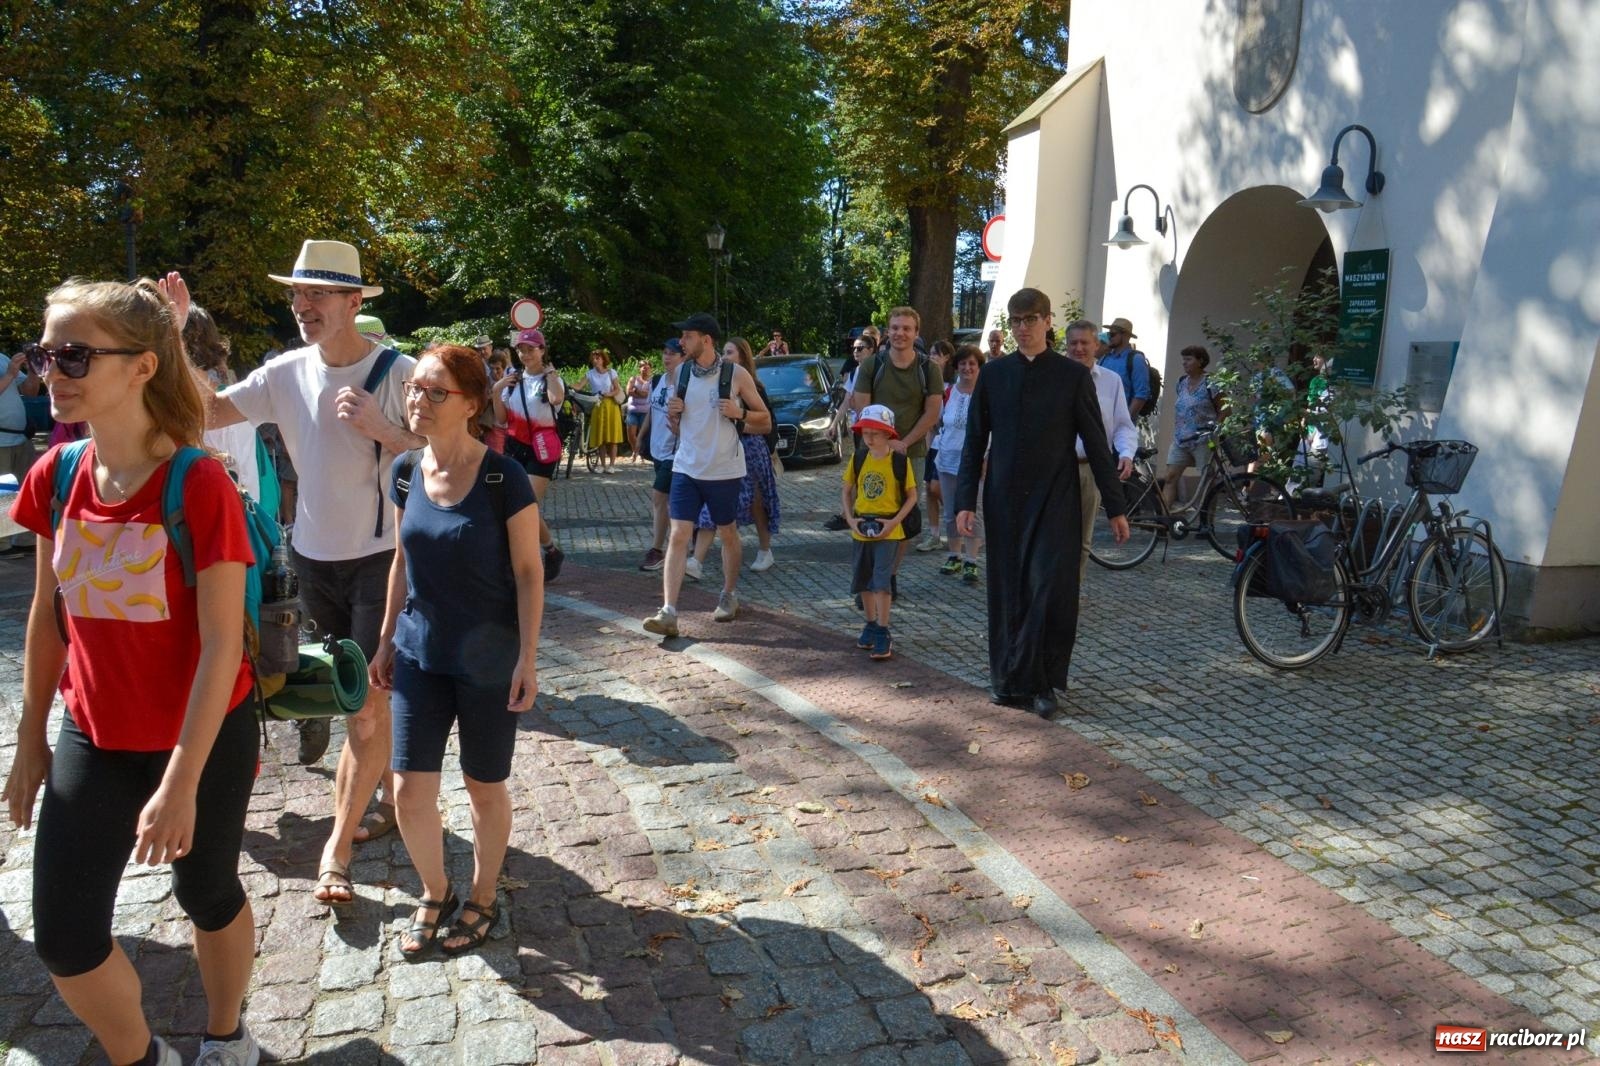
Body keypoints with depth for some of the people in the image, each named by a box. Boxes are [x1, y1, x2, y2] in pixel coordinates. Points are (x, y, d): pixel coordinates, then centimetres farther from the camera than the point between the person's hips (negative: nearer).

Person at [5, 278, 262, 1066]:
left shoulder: (200, 485, -23)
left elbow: (222, 645, -21)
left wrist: (181, 782, -21)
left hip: (204, 739, -5)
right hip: (93, 740, 5)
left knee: (208, 897, 16)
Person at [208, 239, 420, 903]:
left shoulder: (398, 373, -12)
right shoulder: (286, 373, 0)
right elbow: (207, 412, -6)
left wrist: (379, 428, -26)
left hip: (380, 556, -5)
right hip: (314, 555, 5)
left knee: (368, 701, -4)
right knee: (357, 697, 17)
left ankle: (336, 847, 7)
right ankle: (389, 796, 36)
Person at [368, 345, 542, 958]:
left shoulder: (503, 479, -15)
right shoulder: (405, 473, 0)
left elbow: (528, 573, -11)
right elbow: (402, 562, 11)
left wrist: (527, 659, -14)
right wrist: (387, 641, 14)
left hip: (488, 661, -4)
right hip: (420, 655, 4)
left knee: (485, 788, 11)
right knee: (410, 791, 5)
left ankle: (482, 900, 35)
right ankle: (434, 893, 33)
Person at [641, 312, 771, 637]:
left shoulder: (736, 374, -6)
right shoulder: (681, 372, 5)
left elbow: (766, 421, 0)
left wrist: (739, 413, -18)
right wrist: (672, 415, -7)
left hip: (724, 470, -2)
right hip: (686, 468, 3)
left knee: (727, 533, 13)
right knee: (678, 536, -6)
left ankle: (729, 596, 33)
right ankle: (668, 612, -10)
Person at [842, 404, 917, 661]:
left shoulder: (899, 461, -9)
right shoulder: (858, 459, 1)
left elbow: (912, 496, -4)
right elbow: (846, 491, 9)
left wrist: (894, 521, -15)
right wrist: (850, 518, -5)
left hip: (887, 530, -5)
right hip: (861, 529, 5)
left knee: (881, 581, -10)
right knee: (863, 582, 13)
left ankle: (883, 633, -4)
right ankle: (871, 624, 30)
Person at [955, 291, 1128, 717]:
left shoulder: (1073, 375, 0)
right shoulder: (993, 374, 6)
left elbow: (1096, 444, 3)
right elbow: (975, 442, 8)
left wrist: (1115, 508, 3)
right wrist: (965, 502, 1)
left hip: (1055, 501, -2)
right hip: (1004, 501, 2)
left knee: (1050, 593, -7)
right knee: (1007, 593, 6)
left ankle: (1040, 683, 7)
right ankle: (1007, 678, 20)